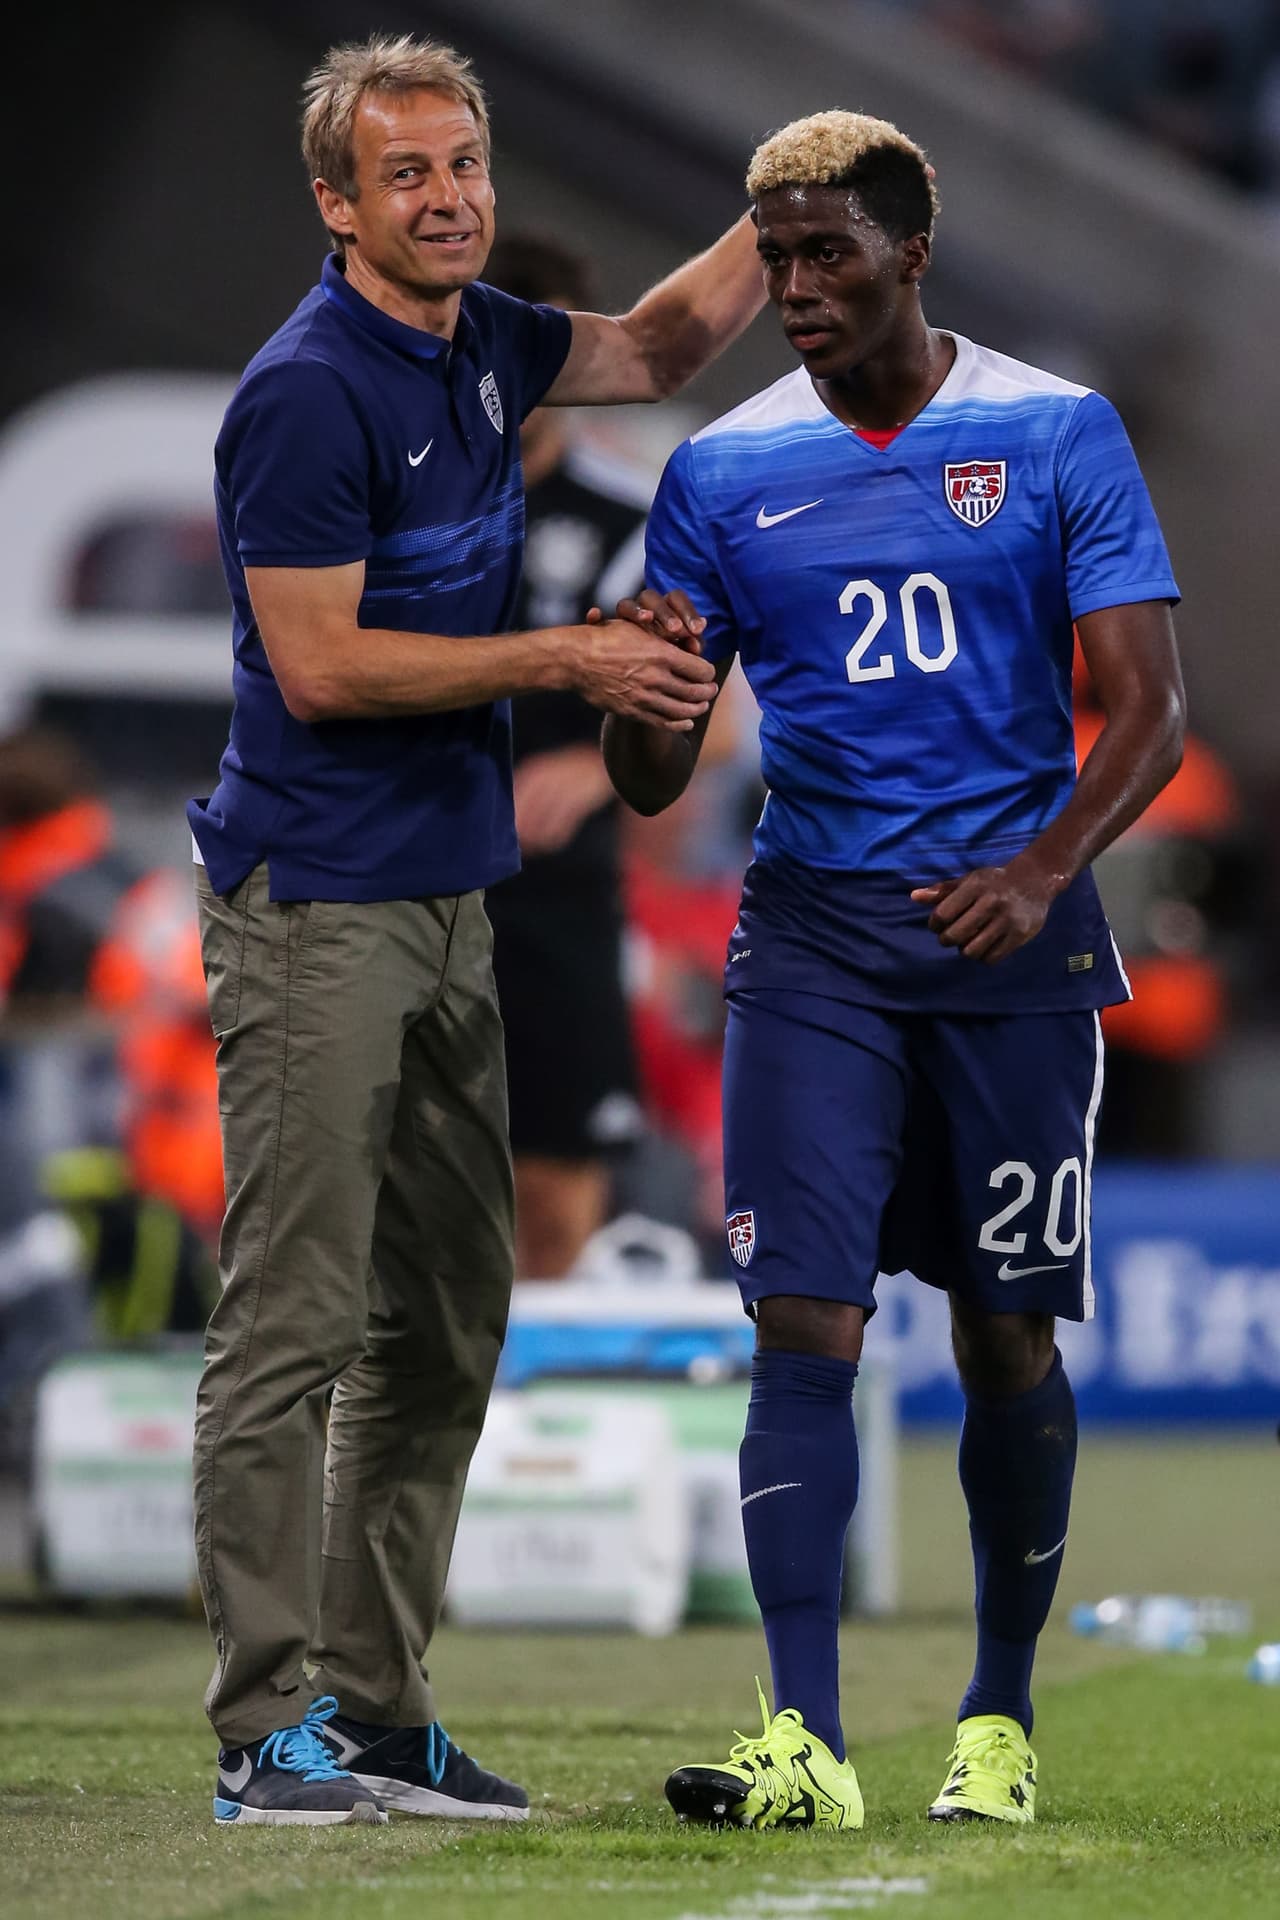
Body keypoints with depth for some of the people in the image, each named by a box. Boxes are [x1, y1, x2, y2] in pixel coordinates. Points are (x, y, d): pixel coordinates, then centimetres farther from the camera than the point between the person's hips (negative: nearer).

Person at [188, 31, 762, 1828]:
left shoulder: (480, 344, 10)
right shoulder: (306, 395, -15)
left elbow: (655, 349, 29)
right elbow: (320, 667, -18)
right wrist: (571, 659, -14)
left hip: (447, 905, 9)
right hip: (314, 909, -9)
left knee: (443, 1327, 9)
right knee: (295, 1321, -8)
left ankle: (380, 1712, 14)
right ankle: (267, 1729, -6)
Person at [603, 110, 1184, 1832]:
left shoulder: (1059, 436, 1)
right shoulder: (724, 472, 6)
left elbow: (1147, 706, -3)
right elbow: (652, 783, 7)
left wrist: (1042, 871, -20)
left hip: (1011, 934, -1)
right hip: (815, 937, 1)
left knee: (1008, 1340, 4)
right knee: (804, 1325, -10)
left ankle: (1001, 1721, 18)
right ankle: (805, 1741, -14)